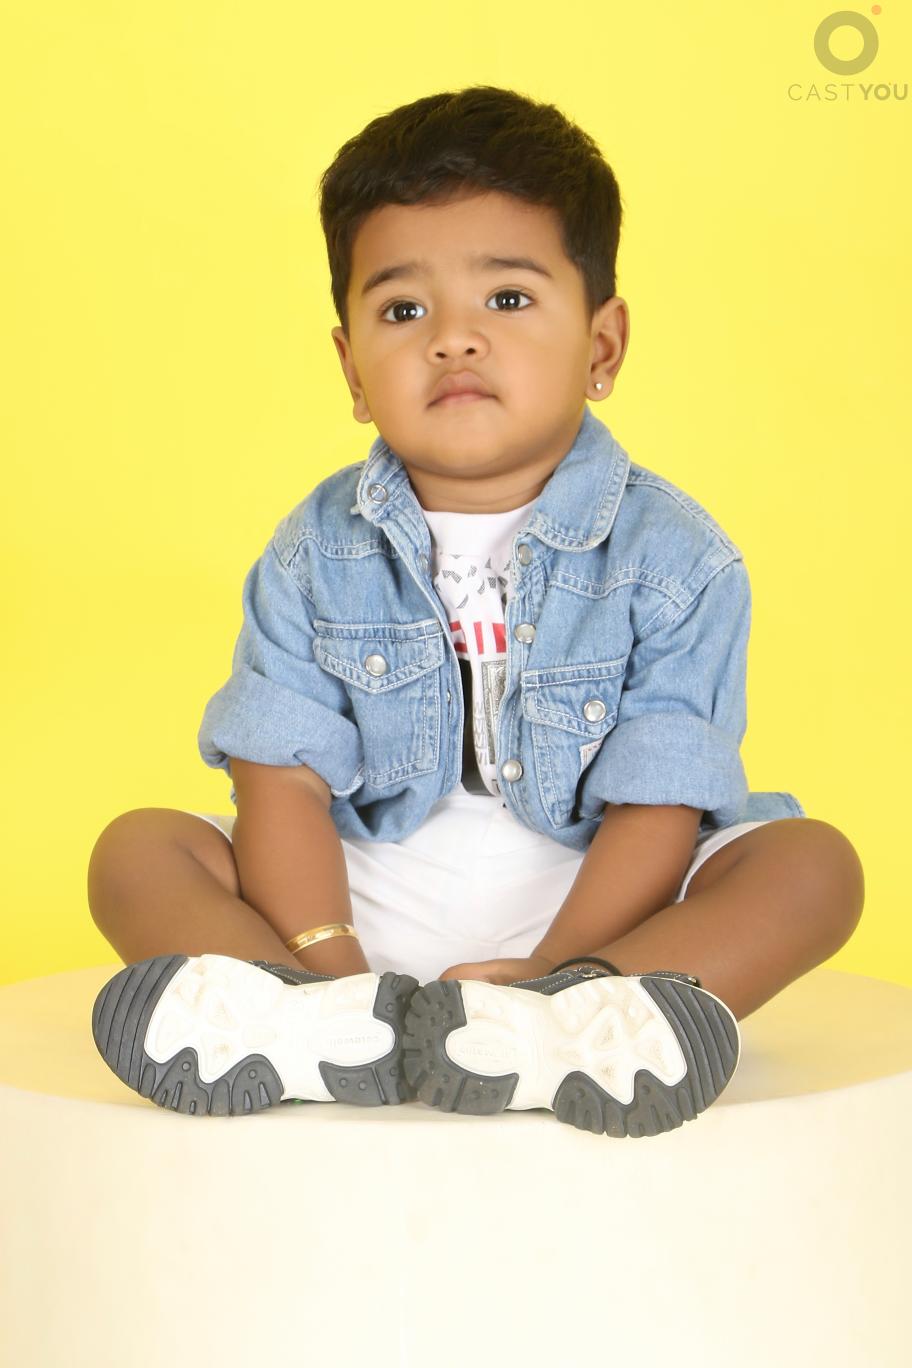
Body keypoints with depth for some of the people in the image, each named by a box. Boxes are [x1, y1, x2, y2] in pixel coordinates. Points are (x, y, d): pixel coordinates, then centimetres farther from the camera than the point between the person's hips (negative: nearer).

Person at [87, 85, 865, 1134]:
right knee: (135, 850, -15)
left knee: (814, 863, -22)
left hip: (586, 910, -1)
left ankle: (577, 1017, -46)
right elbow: (283, 779, -7)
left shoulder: (675, 557, -5)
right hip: (359, 907, 2)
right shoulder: (316, 555, 1)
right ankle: (333, 1026, -41)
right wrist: (327, 962, -24)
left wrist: (542, 977, -24)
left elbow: (657, 809, -11)